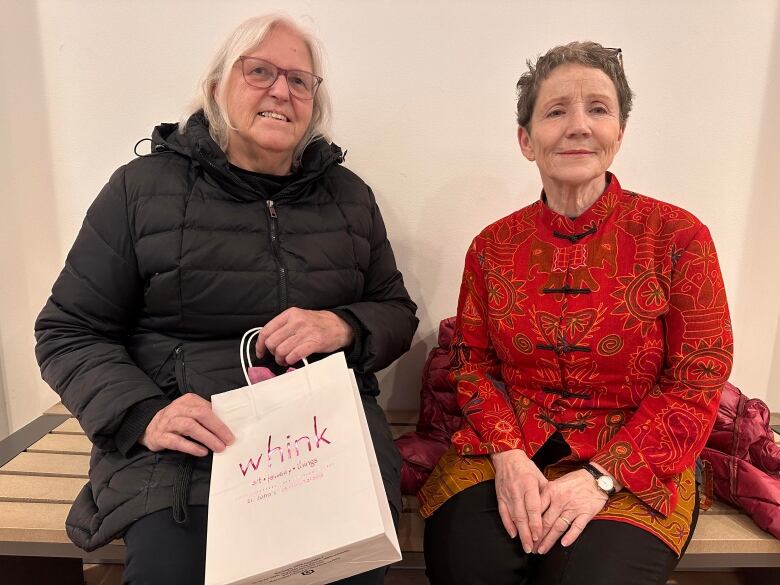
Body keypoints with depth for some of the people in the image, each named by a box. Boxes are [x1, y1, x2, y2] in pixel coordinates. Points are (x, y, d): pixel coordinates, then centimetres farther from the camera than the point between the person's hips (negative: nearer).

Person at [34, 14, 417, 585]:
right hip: (183, 443, -1)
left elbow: (397, 312, 13)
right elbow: (71, 332, 5)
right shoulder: (142, 187, 3)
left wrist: (343, 327, -10)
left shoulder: (350, 195, 10)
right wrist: (143, 415, -13)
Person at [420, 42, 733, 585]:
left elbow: (697, 382, -5)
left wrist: (601, 476, -15)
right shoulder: (493, 245, 2)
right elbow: (473, 361, 5)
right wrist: (507, 454, -11)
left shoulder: (678, 236, -6)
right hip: (506, 452, 2)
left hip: (634, 468, -1)